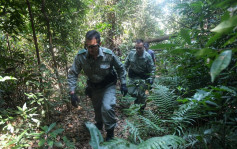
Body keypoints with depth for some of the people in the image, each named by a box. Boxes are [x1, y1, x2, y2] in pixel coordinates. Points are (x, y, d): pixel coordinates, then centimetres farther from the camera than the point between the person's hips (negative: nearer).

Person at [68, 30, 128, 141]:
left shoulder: (109, 54, -27)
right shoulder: (81, 56, -25)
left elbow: (120, 68, -9)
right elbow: (72, 74, -16)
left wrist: (123, 84, -10)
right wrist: (72, 93, -23)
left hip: (108, 85, -3)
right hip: (93, 86, 3)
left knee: (107, 108, -21)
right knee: (96, 108, 21)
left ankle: (110, 133, 7)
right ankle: (99, 124, 55)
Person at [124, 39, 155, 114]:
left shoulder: (147, 56, -16)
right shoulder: (131, 53, -10)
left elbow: (152, 68, -8)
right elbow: (126, 64, 7)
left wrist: (151, 78, -16)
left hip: (143, 76, -3)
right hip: (133, 75, 3)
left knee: (141, 93, -4)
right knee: (131, 92, 0)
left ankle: (142, 107, 22)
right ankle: (138, 98, 34)